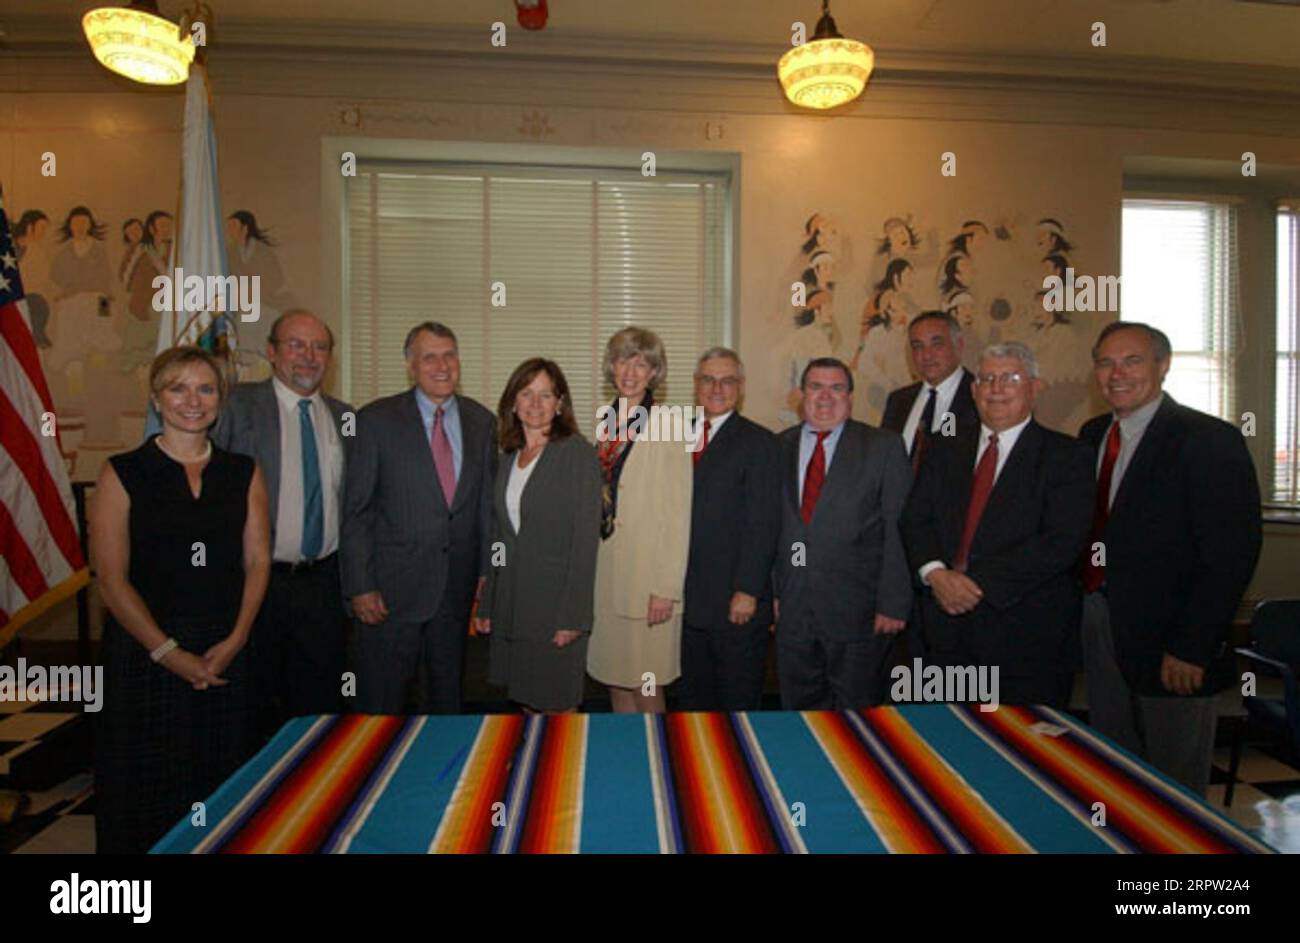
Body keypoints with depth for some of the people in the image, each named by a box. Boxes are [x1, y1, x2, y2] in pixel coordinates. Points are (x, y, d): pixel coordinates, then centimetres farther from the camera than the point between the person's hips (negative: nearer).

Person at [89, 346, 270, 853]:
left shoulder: (243, 473, 7)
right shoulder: (123, 474, -2)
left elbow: (257, 561, 4)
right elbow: (112, 578, -6)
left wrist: (234, 641, -7)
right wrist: (171, 653, -10)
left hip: (227, 654, 2)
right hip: (145, 653, -2)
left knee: (222, 783, 9)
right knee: (150, 784, 6)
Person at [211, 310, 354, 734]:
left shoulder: (344, 417, 8)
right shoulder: (238, 406, -5)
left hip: (324, 583, 3)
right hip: (259, 582, -3)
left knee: (320, 706, 14)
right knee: (255, 707, 11)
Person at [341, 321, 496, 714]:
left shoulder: (481, 421, 6)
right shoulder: (377, 420, -5)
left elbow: (487, 502, 10)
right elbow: (355, 511, -5)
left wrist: (486, 571, 5)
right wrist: (360, 587, -9)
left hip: (458, 588, 3)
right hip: (394, 588, -3)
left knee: (447, 700, 17)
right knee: (382, 706, 6)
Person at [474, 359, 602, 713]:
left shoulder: (577, 452, -9)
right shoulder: (509, 457, 11)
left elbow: (586, 537, -13)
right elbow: (499, 535, 15)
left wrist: (572, 615, -17)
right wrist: (486, 606, 12)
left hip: (555, 602, -6)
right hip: (512, 604, 6)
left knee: (557, 709, 3)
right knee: (526, 702, 15)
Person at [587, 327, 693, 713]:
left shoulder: (666, 426, -11)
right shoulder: (605, 422, 9)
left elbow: (678, 515, -13)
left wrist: (666, 588, -15)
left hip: (645, 574, -6)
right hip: (604, 572, 6)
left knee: (645, 688, 3)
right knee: (615, 680, 16)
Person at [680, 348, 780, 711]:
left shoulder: (758, 442, -7)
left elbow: (763, 525, -12)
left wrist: (747, 591, -16)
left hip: (737, 602, -5)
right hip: (686, 599, 5)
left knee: (739, 698, 9)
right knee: (692, 697, 17)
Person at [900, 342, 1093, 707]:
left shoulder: (1064, 456, -2)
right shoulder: (945, 449, 12)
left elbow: (1061, 542, -14)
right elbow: (915, 519, 6)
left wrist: (977, 582, -17)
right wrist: (935, 573, -13)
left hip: (1024, 634, -3)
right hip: (946, 625, 4)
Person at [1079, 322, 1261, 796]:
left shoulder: (1209, 440, -11)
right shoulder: (1092, 434, 9)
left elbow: (1231, 555, -16)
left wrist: (1191, 647, -18)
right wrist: (1080, 611, 4)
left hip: (1169, 641, -6)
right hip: (1099, 627, 6)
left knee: (1176, 785, 10)